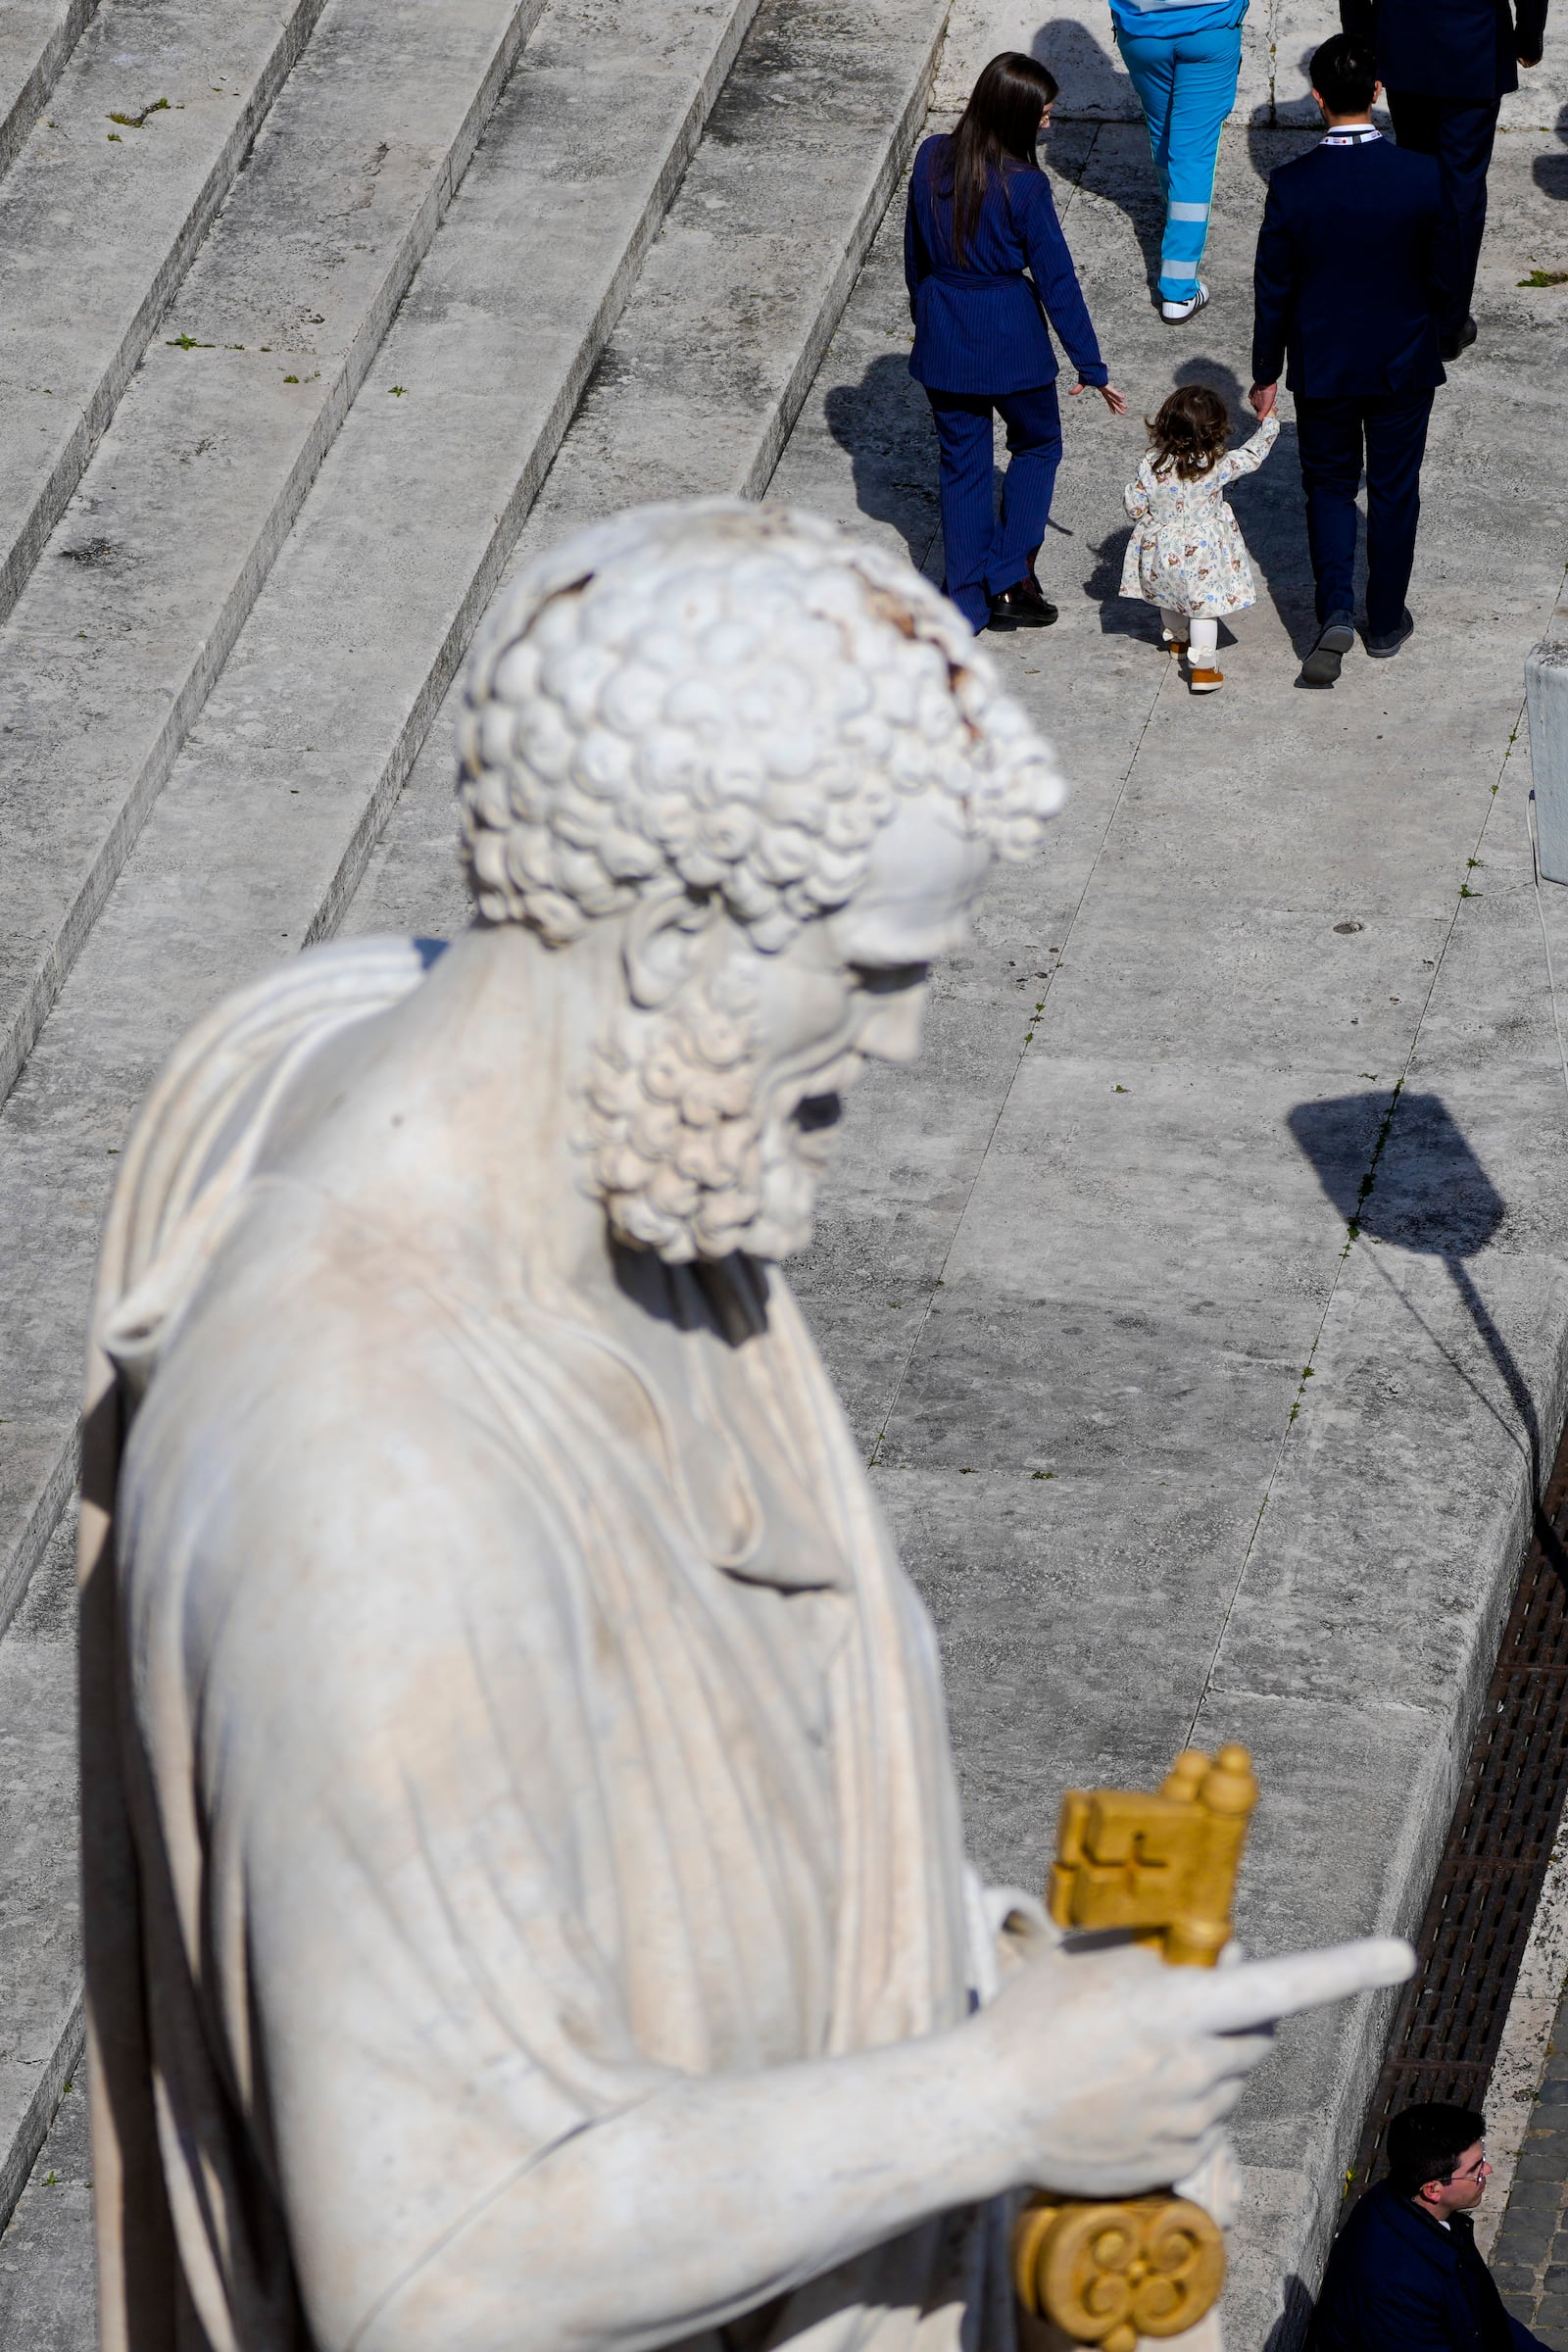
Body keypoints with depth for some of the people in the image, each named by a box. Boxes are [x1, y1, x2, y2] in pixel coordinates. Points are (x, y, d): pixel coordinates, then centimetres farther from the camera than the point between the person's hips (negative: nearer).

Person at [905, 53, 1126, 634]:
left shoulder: (931, 158, -6)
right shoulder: (1024, 184, -19)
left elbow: (915, 252, 7)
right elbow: (1057, 280, -14)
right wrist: (1091, 368, -6)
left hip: (942, 337, 4)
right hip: (1009, 337, -4)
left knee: (962, 464, 15)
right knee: (1037, 445, 21)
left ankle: (968, 604, 18)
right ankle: (1010, 580, 16)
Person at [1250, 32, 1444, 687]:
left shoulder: (1291, 185, -17)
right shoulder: (1423, 175, -16)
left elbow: (1273, 291, -8)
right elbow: (1443, 272, -5)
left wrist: (1266, 374, 4)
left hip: (1323, 368, 0)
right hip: (1404, 365, 0)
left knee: (1330, 487, 16)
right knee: (1394, 492, 17)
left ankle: (1336, 614, -2)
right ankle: (1386, 623, 28)